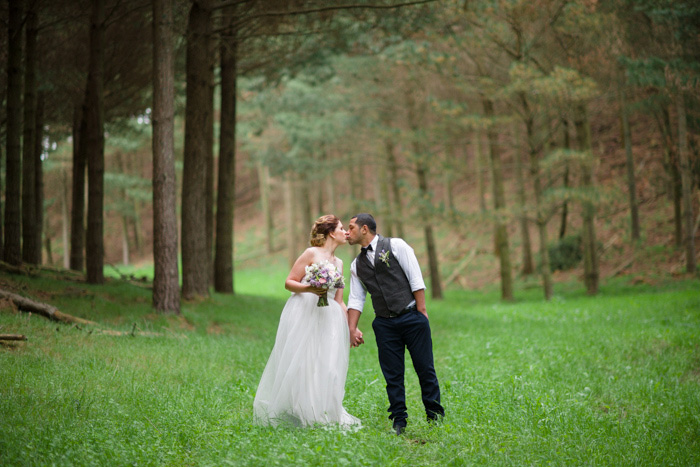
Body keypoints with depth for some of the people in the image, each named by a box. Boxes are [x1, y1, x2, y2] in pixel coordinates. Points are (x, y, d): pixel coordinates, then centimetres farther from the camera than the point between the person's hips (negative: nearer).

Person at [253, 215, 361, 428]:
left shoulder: (339, 263, 19)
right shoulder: (312, 254, 0)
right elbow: (289, 282, -2)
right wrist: (309, 288, -20)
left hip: (327, 319, 6)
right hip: (304, 315, -6)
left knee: (326, 367, -1)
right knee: (299, 365, -9)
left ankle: (320, 415, 2)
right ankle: (294, 415, -6)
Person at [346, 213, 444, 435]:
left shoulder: (395, 246, 0)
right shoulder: (357, 265, 15)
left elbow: (415, 279, -5)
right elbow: (356, 300, 13)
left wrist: (421, 313, -10)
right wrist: (352, 329, 4)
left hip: (412, 317, -4)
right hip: (384, 324, 4)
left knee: (425, 369, 0)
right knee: (393, 375, 3)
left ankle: (435, 417, 11)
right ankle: (399, 422, 9)